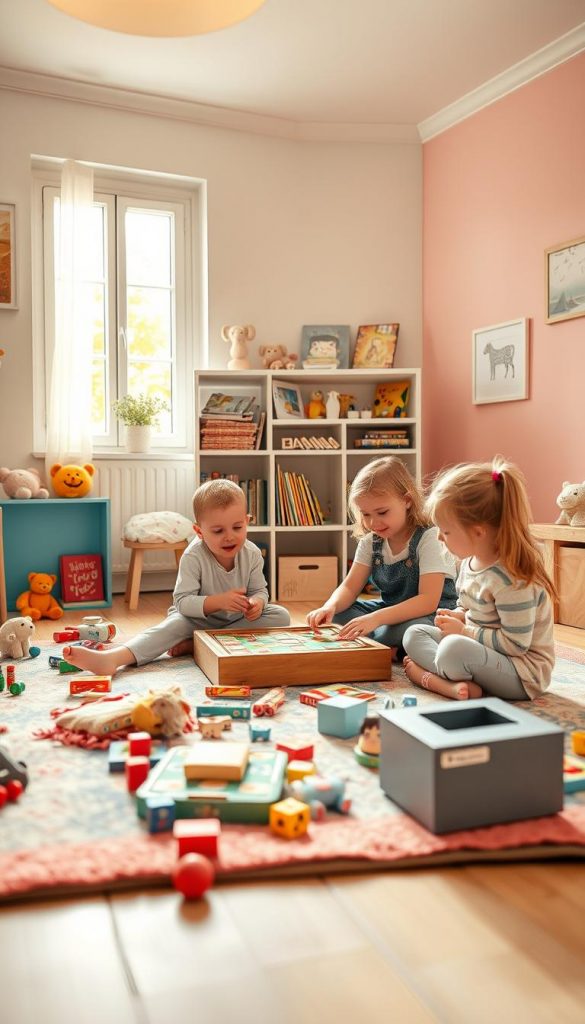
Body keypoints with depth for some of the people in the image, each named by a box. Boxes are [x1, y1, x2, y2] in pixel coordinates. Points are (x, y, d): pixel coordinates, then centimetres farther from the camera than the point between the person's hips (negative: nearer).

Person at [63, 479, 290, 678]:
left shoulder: (252, 554, -12)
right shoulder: (193, 556, -22)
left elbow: (260, 590, -3)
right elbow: (183, 601, -24)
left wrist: (256, 602, -28)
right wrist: (218, 601, -39)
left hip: (239, 619, 3)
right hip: (199, 618, -3)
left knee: (281, 616, -20)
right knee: (175, 624, -33)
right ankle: (112, 659, -53)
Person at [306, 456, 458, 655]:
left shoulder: (428, 538, -19)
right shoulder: (371, 541, 0)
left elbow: (428, 601, -27)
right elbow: (349, 588, -1)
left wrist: (375, 618, -40)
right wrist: (330, 607, -27)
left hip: (433, 614, -7)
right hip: (391, 610, 7)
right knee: (337, 611, -12)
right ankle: (390, 648, -20)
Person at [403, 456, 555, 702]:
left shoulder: (510, 578, -26)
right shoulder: (471, 561, 2)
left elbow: (516, 643, -25)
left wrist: (464, 631, -17)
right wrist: (458, 616, -2)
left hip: (524, 674, -10)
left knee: (453, 648, -37)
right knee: (414, 634, 4)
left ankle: (428, 676, -7)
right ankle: (454, 684, -18)